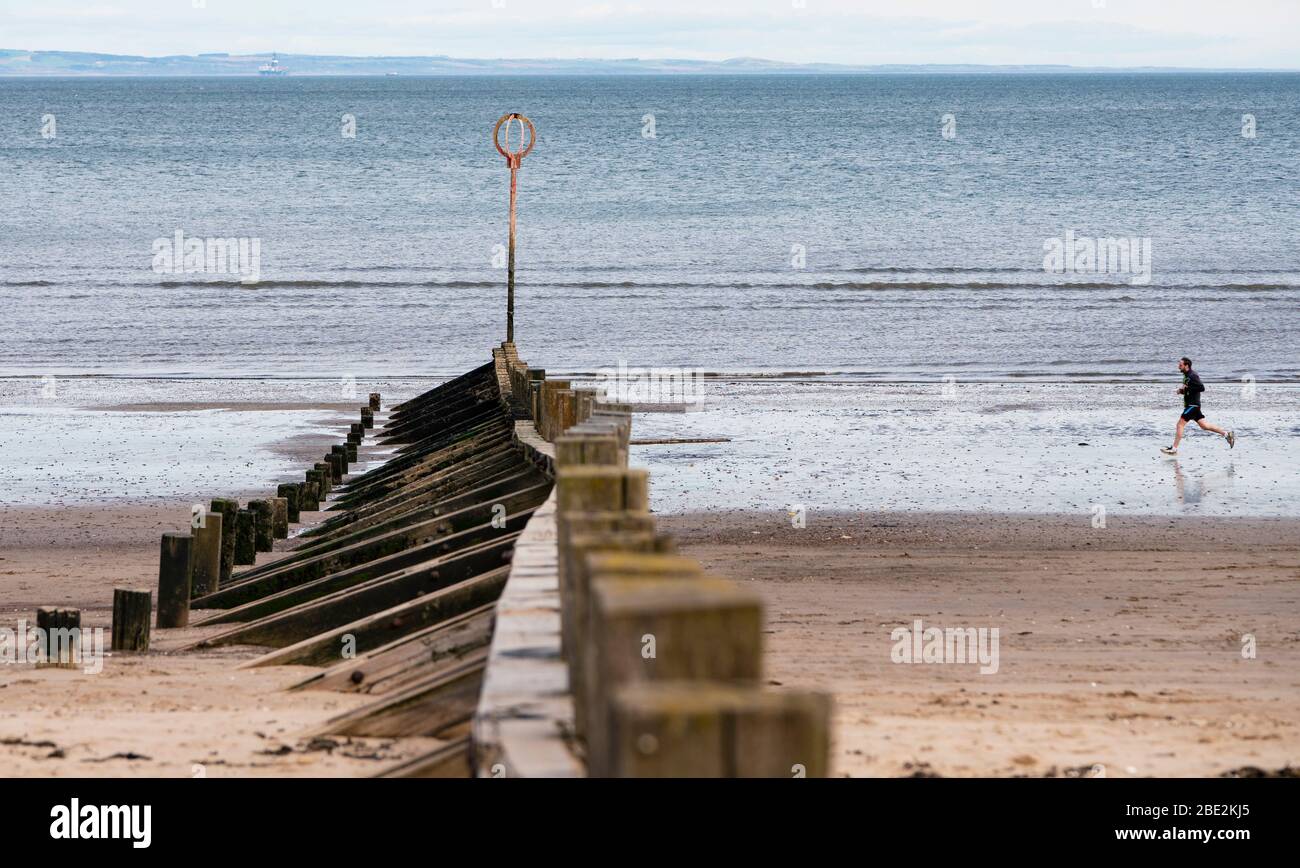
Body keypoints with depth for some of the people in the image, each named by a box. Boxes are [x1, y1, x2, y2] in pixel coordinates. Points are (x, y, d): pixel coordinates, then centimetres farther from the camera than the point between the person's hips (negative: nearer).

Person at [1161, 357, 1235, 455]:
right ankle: (1226, 434, 15)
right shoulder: (1187, 375, 15)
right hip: (1190, 405, 10)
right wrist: (1182, 391, 7)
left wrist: (1187, 388, -21)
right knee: (1204, 425, 11)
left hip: (1193, 405, -10)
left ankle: (1174, 449, -9)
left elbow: (1201, 388, -24)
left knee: (1180, 424, -10)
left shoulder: (1192, 376, -15)